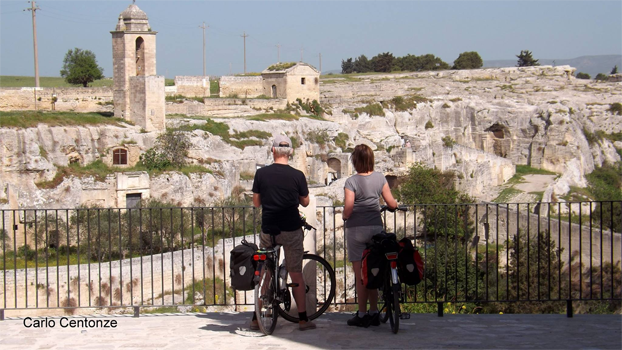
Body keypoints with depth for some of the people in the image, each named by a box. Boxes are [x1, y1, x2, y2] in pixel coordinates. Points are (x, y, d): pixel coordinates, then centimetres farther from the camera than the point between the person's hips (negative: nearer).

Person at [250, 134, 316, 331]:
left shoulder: (261, 173, -3)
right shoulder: (297, 175, -6)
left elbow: (256, 203, 4)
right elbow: (305, 202, 5)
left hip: (268, 230, 1)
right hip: (291, 230, -1)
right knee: (296, 274, 5)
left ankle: (257, 318, 12)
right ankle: (303, 318, 5)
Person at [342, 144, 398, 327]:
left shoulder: (351, 181, -12)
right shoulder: (380, 178, 1)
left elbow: (348, 209, -18)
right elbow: (391, 204, 3)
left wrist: (345, 216, 3)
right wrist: (396, 204, 25)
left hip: (356, 229, -4)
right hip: (376, 227, 4)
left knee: (360, 274, 1)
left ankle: (362, 315, 4)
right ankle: (374, 313, 16)